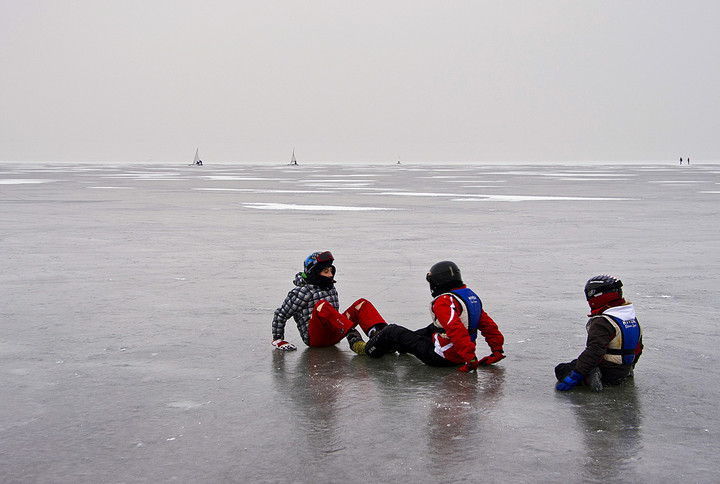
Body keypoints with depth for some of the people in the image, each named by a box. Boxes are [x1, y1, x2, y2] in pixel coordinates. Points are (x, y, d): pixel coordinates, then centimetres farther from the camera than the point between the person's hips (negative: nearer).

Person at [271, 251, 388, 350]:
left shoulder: (331, 288, 17)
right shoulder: (302, 292, -4)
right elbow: (280, 315, 0)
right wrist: (278, 340, 0)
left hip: (333, 336, 7)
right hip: (315, 339, -7)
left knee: (362, 304, -7)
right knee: (321, 306, -34)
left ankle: (376, 332, -38)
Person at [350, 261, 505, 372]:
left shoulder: (444, 302, -22)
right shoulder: (471, 296, 5)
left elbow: (456, 330, -34)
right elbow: (488, 324, 8)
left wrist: (470, 359, -34)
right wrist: (497, 350, 11)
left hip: (440, 357, -8)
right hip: (458, 356, 8)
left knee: (392, 331, 5)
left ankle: (366, 349, 31)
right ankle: (395, 344, 50)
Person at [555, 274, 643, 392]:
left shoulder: (601, 322, -22)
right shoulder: (633, 318, 7)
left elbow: (594, 351, -31)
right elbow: (638, 347, 18)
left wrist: (575, 377, -31)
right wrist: (628, 367, 35)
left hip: (607, 373, -9)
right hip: (623, 372, 9)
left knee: (561, 369, -2)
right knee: (575, 363, 27)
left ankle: (588, 378, -23)